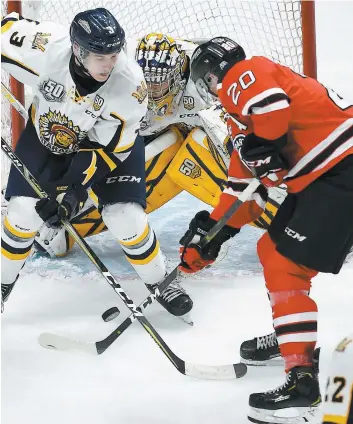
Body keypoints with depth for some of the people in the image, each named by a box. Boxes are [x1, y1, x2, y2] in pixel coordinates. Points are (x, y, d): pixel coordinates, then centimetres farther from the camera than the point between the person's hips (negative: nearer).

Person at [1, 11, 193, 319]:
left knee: (125, 217, -12)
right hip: (46, 133, 2)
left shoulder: (130, 84, -34)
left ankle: (159, 283, 15)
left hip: (108, 139, -1)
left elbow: (108, 148, -26)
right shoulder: (45, 47, -35)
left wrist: (77, 191, -32)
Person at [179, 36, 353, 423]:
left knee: (285, 267, -13)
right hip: (321, 176, 10)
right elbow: (245, 182, 27)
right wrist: (211, 233, 25)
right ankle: (291, 336, 34)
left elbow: (275, 106, -27)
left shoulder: (243, 74, -3)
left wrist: (260, 145, -15)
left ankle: (303, 379, -15)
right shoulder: (242, 105, 26)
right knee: (272, 251, 21)